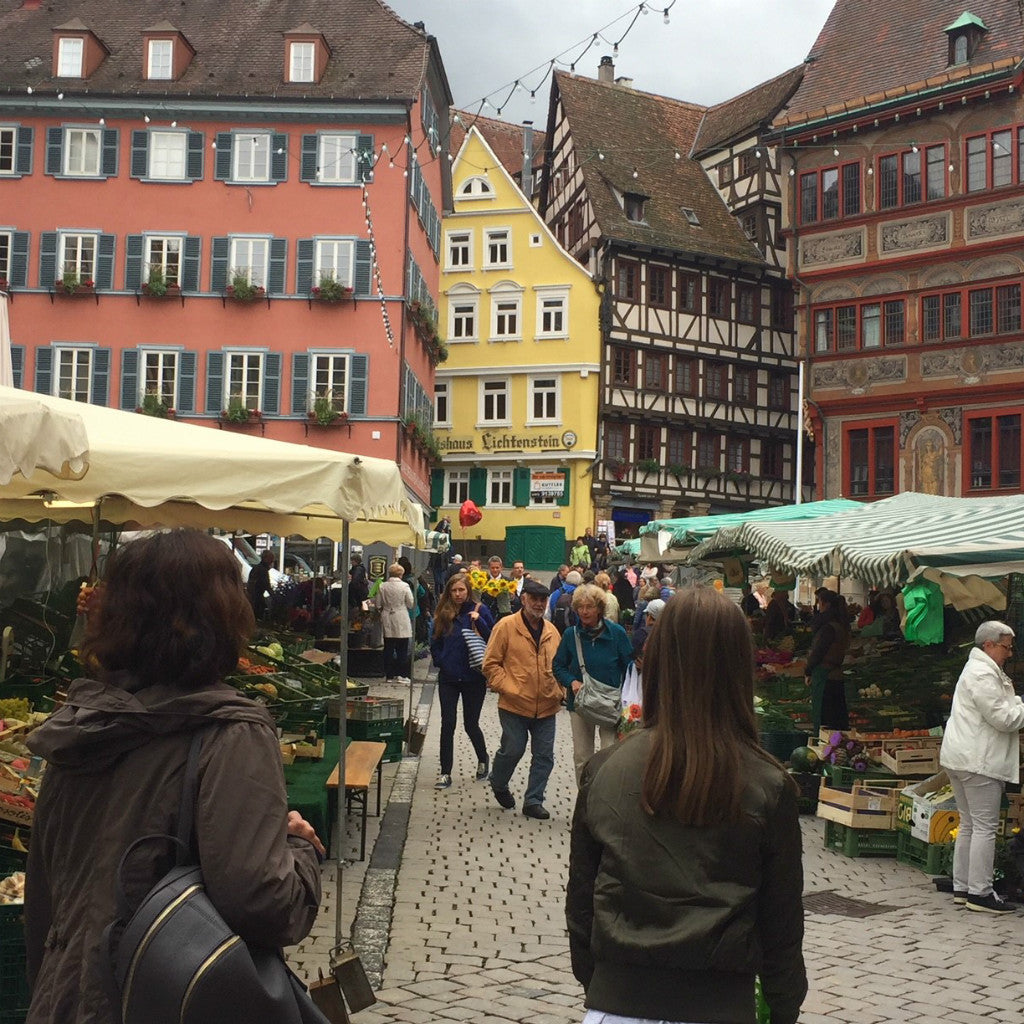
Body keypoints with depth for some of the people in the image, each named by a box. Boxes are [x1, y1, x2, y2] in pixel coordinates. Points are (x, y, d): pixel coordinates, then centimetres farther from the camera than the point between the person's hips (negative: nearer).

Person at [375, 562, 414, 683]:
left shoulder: (382, 586, -2)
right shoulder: (404, 586, -9)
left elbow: (378, 605, 2)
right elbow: (411, 604, -5)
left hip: (387, 621, 3)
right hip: (401, 621, -3)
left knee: (388, 649, 8)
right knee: (402, 649, 4)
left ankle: (390, 675, 9)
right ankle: (402, 675, 3)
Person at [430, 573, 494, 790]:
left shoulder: (479, 610, -4)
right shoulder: (443, 613, 4)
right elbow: (435, 642, 12)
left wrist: (478, 620, -21)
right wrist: (441, 662, -1)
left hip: (473, 677, -2)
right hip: (448, 678, 2)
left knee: (471, 724, 7)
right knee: (448, 724, 0)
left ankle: (483, 759, 34)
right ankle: (445, 773, 6)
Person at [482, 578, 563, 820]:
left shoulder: (551, 631, 10)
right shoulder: (506, 626, -6)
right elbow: (491, 664, -6)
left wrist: (559, 691, 7)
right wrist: (508, 688, -13)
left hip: (546, 707, 5)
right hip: (514, 706, -5)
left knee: (544, 756, 5)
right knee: (512, 750, 1)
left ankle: (533, 801, 18)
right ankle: (499, 785, 30)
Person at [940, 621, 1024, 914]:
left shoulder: (978, 670, 20)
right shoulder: (983, 675, -15)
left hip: (960, 758, 11)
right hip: (978, 761, -11)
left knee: (969, 824, 14)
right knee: (985, 826, -6)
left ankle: (962, 887, 18)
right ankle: (980, 892, -3)